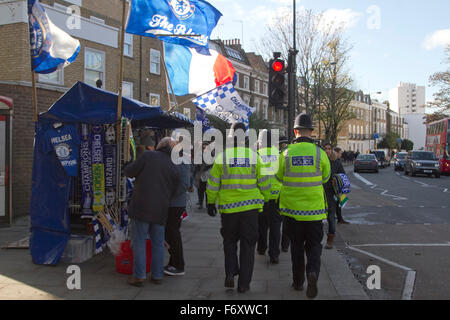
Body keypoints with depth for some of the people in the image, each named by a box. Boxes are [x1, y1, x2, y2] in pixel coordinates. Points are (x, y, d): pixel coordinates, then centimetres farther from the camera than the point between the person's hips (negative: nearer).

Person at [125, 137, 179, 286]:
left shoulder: (148, 155, -5)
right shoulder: (174, 169, 8)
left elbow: (129, 171, -5)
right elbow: (172, 191, 11)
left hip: (141, 207, -4)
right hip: (160, 210, 4)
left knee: (139, 242, 3)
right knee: (158, 243, 13)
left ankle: (139, 276, 4)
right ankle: (157, 275, 18)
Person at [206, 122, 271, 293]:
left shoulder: (222, 156, -4)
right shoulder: (254, 156, -3)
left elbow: (213, 183, 0)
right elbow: (264, 182, 2)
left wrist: (211, 202, 10)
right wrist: (265, 200, 15)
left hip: (228, 207, 0)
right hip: (250, 206, 0)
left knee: (230, 241, 19)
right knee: (247, 244, 7)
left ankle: (230, 273, 6)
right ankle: (244, 283, 10)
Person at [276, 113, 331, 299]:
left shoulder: (287, 153, -7)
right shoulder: (319, 152, -6)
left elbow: (279, 177, 6)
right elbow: (325, 177, 8)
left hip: (292, 207, 1)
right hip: (314, 207, 0)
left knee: (297, 245, 14)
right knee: (314, 245, 10)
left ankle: (298, 282, 21)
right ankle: (312, 272, -14)